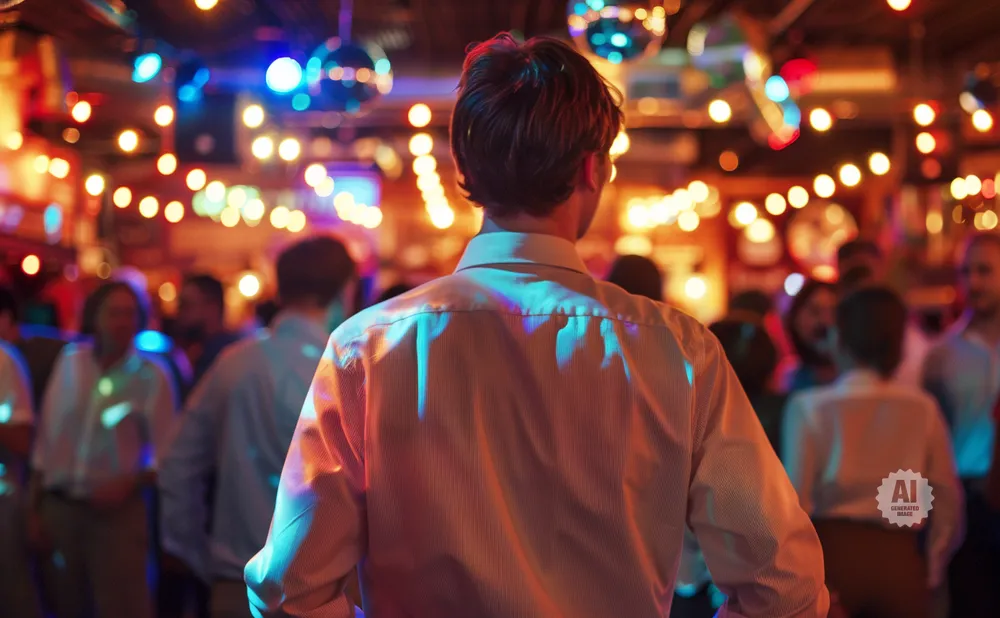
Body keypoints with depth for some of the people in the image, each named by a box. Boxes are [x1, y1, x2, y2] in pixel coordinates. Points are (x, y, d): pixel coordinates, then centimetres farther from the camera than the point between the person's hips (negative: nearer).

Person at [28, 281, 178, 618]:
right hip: (58, 507, 4)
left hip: (116, 510, -3)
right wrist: (36, 508, 6)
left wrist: (128, 484, -18)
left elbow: (165, 454, -4)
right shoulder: (70, 362, 4)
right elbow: (45, 440, 6)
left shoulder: (151, 376, -5)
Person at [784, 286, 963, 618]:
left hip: (833, 555, -2)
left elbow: (795, 500, -8)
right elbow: (948, 500, 3)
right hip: (900, 560, 2)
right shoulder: (923, 408, 1)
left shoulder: (810, 407, -6)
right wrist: (930, 573, 14)